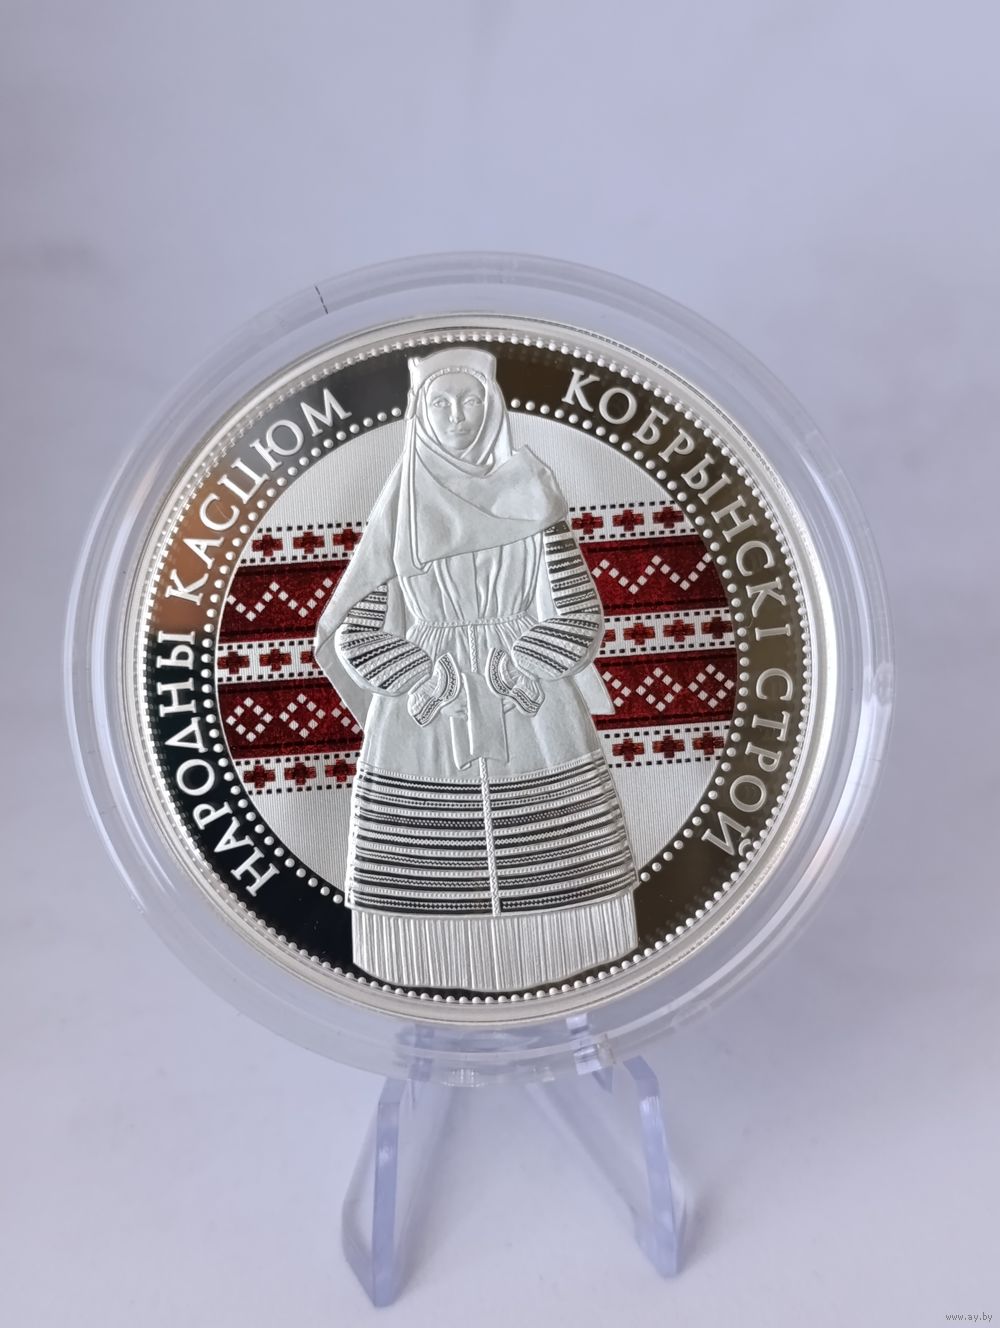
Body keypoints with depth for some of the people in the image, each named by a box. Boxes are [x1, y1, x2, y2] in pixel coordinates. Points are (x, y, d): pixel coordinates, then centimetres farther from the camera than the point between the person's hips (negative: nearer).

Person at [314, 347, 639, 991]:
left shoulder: (530, 486, 5)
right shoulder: (400, 506, 6)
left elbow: (577, 611, 0)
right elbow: (354, 629, 3)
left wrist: (514, 670, -12)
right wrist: (427, 679, -10)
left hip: (533, 714, 0)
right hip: (426, 718, 0)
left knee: (539, 864, 3)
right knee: (430, 872, 0)